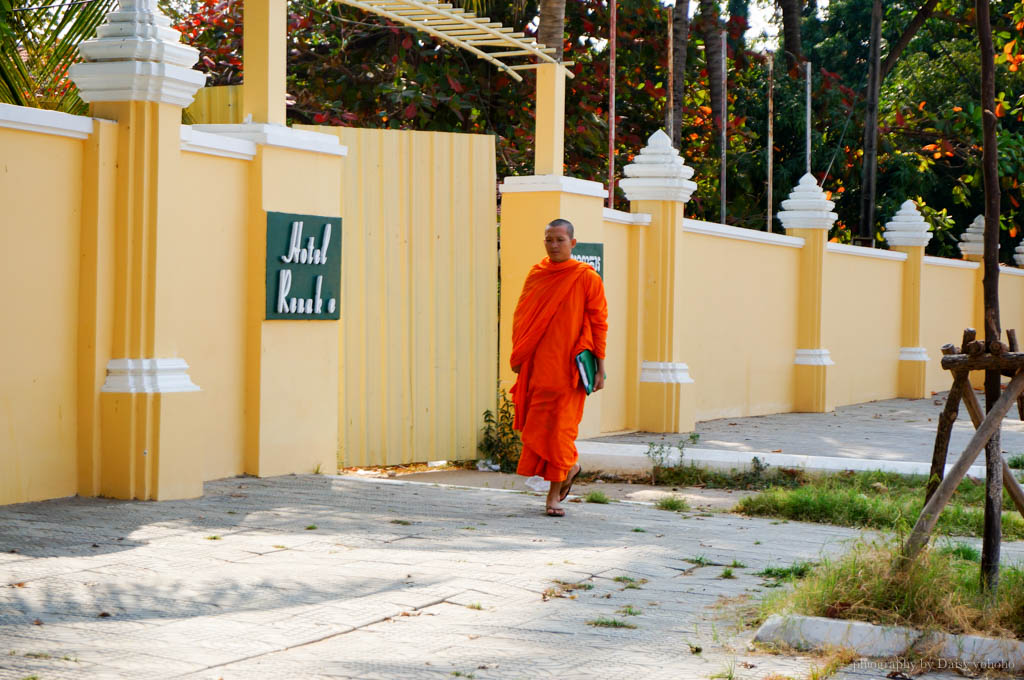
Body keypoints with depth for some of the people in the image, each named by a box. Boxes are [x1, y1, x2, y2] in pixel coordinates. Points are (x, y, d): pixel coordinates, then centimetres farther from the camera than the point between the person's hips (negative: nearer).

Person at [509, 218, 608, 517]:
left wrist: (600, 368, -6)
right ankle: (571, 465, 32)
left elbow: (599, 324, -2)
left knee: (559, 425, -4)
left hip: (567, 366, -4)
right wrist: (518, 356, 8)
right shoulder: (536, 274, 8)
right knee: (536, 423, 6)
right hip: (536, 365, 4)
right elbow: (521, 317, 14)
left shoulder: (587, 278, -3)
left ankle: (554, 495, 3)